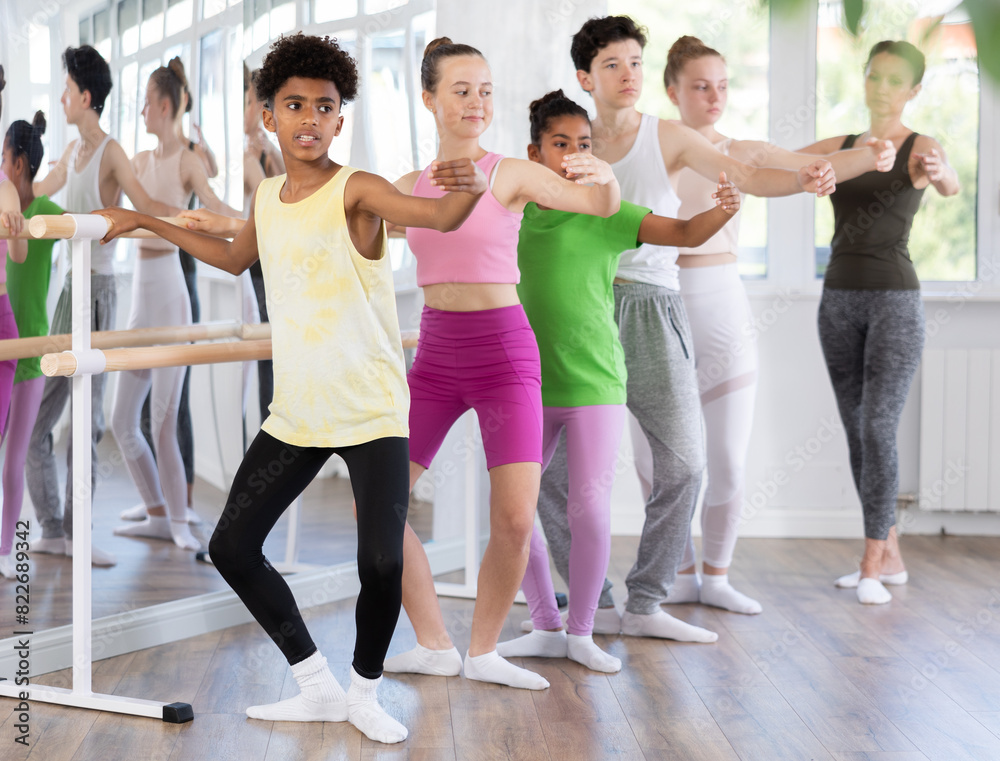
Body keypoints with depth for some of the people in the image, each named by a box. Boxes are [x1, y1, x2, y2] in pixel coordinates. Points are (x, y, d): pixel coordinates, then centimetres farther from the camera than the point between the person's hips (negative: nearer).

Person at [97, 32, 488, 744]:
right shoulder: (268, 196, 7)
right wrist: (149, 223, 32)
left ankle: (366, 690, 13)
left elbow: (438, 215, -32)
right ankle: (318, 688, 19)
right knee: (232, 546, 7)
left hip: (372, 414, -6)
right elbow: (236, 257, 29)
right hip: (296, 414, 7)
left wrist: (468, 187, -54)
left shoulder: (356, 190, -13)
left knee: (382, 562, -15)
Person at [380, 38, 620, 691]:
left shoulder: (512, 174, -3)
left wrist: (606, 177, -38)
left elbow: (602, 206, -15)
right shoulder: (410, 186, 9)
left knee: (516, 519, -14)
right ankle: (435, 645, 16)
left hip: (504, 351, -4)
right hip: (435, 355, 4)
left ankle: (484, 651, 11)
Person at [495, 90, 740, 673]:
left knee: (590, 509, -8)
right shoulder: (518, 214, 7)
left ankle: (582, 632, 11)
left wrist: (722, 210, -31)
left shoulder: (605, 213, -3)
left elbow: (685, 233, -13)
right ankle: (547, 627, 21)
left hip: (594, 384, -3)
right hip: (529, 384, 4)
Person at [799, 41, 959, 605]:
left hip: (895, 302, -6)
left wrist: (942, 174, -53)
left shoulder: (922, 148, -4)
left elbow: (952, 187, -27)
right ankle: (890, 557, 18)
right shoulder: (838, 148, 13)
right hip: (839, 301, 6)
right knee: (859, 434, 8)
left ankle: (871, 568, -10)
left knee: (878, 432, -14)